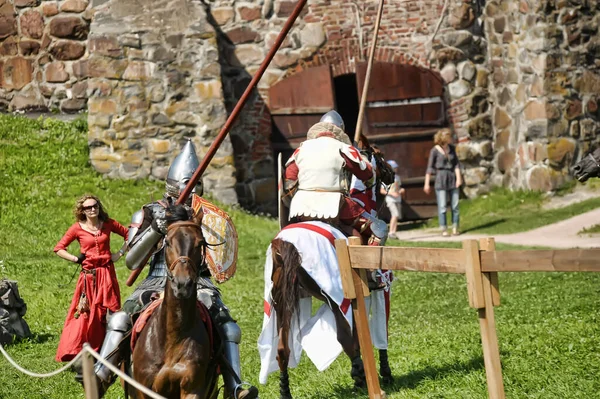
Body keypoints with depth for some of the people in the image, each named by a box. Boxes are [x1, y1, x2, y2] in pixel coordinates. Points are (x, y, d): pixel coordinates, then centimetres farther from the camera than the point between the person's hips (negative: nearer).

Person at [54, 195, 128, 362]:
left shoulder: (108, 224, 4)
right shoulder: (78, 228, -1)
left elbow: (129, 235, 15)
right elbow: (59, 248, 3)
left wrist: (120, 253, 5)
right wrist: (75, 259, -7)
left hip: (107, 274, 2)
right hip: (88, 276, -2)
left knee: (109, 312, 2)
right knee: (86, 314, -6)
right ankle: (76, 353, -4)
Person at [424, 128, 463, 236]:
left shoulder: (452, 148, 7)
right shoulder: (434, 151, -7)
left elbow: (456, 164, 4)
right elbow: (430, 167, -4)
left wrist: (458, 178, -9)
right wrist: (427, 184, -5)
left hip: (452, 178, 4)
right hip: (440, 179, -4)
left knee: (455, 205, 2)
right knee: (442, 206, -4)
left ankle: (455, 229, 9)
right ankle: (444, 230, 0)